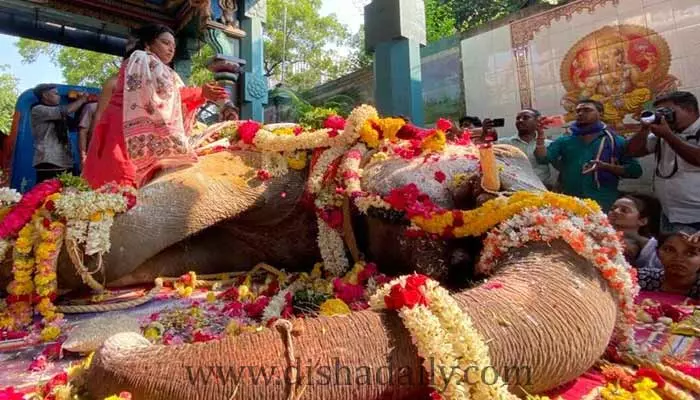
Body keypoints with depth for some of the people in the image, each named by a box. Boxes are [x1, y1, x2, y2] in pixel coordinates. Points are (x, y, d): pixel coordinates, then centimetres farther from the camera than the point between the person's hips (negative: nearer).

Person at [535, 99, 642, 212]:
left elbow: (635, 171, 2)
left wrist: (606, 167, -13)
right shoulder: (564, 141, 11)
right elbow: (543, 158, -3)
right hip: (568, 202, 2)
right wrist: (540, 134, -14)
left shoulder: (615, 141, 7)